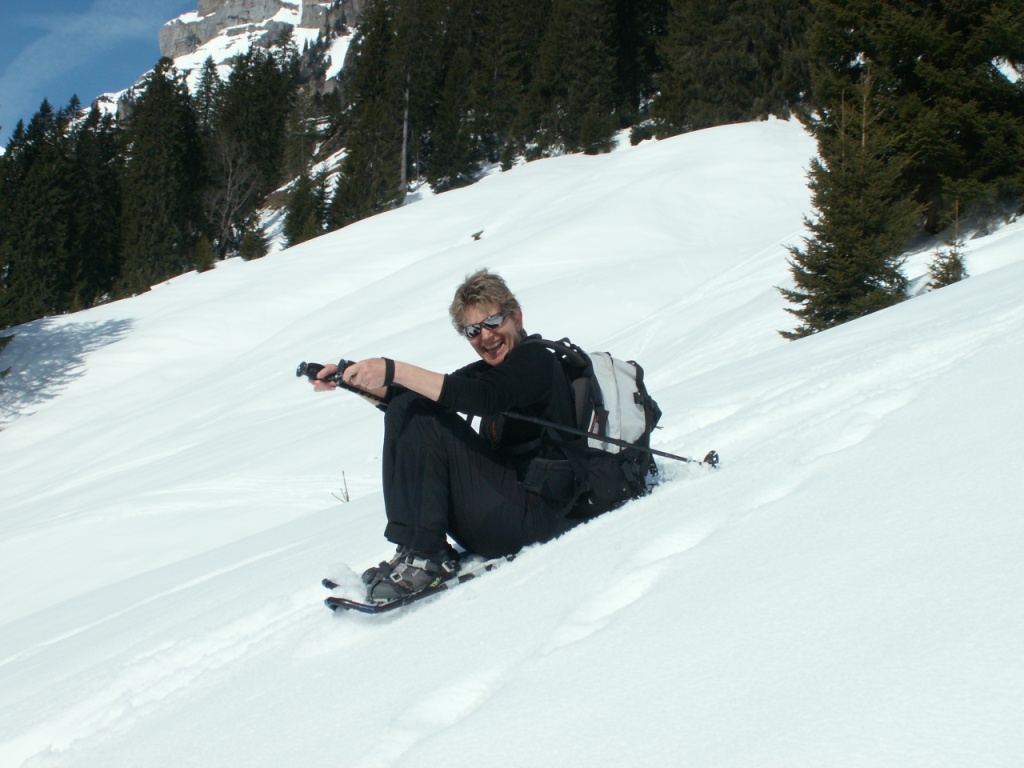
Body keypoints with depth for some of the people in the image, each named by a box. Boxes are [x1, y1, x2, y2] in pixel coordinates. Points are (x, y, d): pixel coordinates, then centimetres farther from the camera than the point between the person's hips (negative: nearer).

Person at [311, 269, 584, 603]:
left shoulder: (536, 359, -7)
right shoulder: (488, 371, 19)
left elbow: (485, 398, -27)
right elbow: (413, 396, 11)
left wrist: (394, 371, -32)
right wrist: (356, 380, -6)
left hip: (534, 512, -9)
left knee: (422, 419, -18)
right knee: (405, 410, 6)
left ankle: (424, 556, -20)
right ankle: (416, 551, -8)